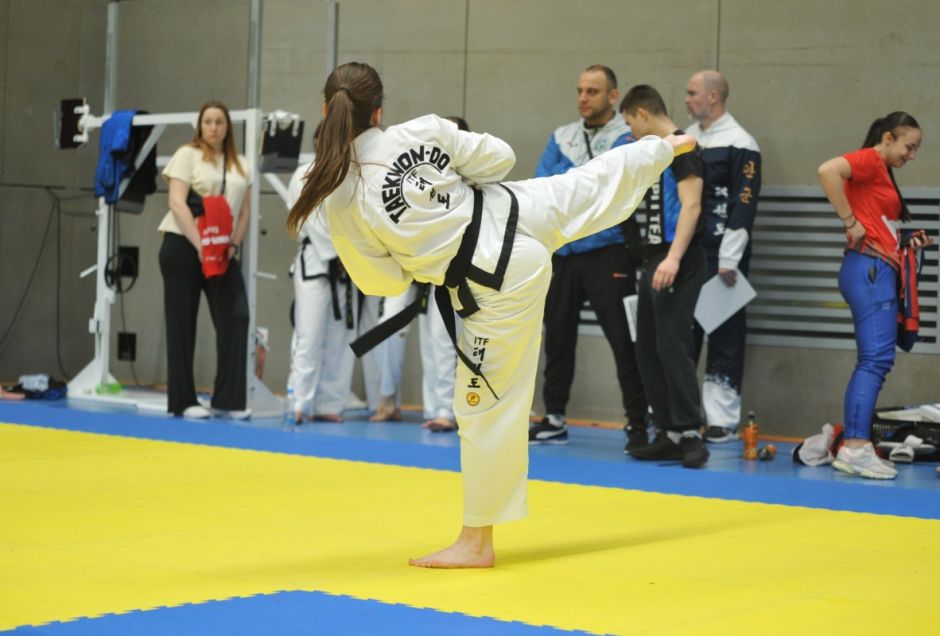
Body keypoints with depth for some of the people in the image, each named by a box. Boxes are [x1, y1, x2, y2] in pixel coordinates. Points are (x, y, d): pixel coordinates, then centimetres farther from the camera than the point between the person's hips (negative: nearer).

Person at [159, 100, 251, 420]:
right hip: (184, 247, -4)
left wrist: (233, 244, -2)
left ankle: (228, 400, -4)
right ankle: (183, 401, 6)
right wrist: (200, 246, -18)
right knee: (183, 325, 0)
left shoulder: (239, 164, 14)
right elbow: (177, 203, -11)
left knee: (235, 318, -8)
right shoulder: (187, 155, -2)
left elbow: (244, 210, 14)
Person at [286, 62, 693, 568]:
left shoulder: (343, 204, -18)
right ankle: (667, 146, 64)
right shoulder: (424, 130, -10)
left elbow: (383, 283, -6)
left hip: (497, 284, -4)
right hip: (521, 215, 4)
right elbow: (499, 157, 1)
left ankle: (476, 541, 15)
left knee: (486, 406, 5)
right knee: (592, 183, 34)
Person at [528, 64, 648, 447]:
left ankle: (637, 422, 1)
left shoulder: (628, 138, -4)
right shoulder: (561, 138, 13)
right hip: (563, 253, 6)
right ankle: (554, 420, 23)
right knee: (558, 336, 13)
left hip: (607, 253, -6)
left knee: (623, 339, -5)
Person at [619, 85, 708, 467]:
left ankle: (690, 434, -10)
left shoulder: (682, 149, -9)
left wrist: (674, 258, -27)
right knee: (648, 350, 8)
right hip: (653, 262, 10)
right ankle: (668, 435, 11)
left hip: (677, 266, -10)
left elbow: (691, 206, -19)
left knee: (672, 346, -13)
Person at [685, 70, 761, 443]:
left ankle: (723, 420, 1)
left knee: (725, 336, -3)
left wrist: (729, 260, -18)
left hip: (720, 257, -8)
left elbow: (744, 205, -15)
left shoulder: (739, 144, -10)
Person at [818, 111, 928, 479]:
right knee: (876, 358, -14)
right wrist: (850, 222, -19)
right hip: (869, 268, -10)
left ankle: (855, 444, 8)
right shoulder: (870, 160, -5)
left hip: (879, 272, 10)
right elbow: (828, 171, -24)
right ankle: (855, 448, -17)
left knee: (875, 362, 8)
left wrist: (906, 243, 10)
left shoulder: (883, 174, 22)